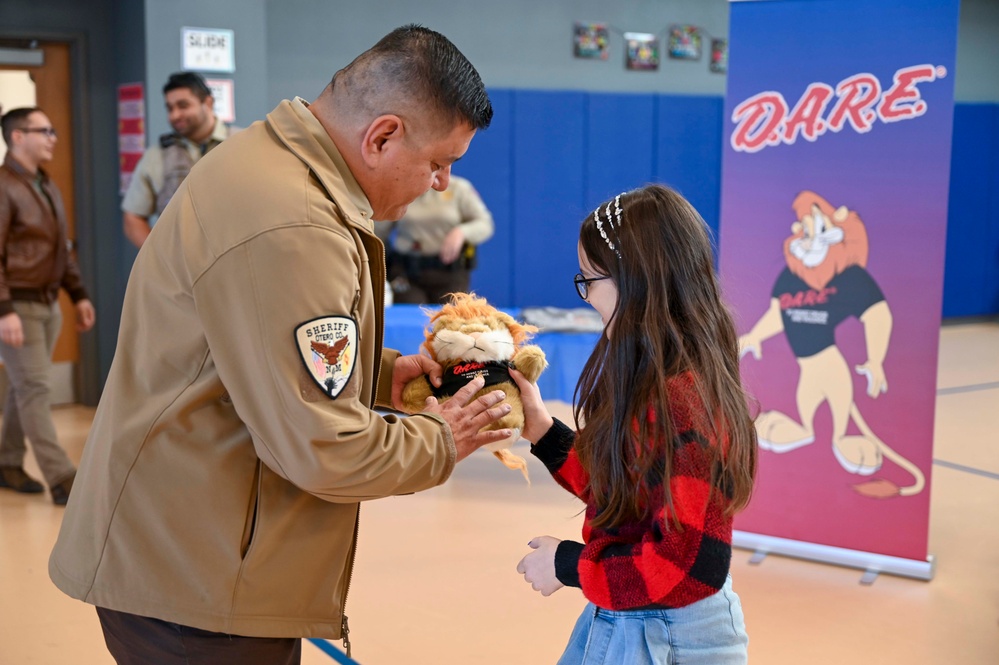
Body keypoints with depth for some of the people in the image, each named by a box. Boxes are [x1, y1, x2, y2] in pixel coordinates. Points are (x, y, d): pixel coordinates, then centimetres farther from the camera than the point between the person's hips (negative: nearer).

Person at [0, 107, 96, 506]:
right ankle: (62, 480, -7)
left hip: (48, 304, 8)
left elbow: (62, 249, 20)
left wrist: (78, 295, 16)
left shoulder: (47, 186, 14)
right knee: (36, 390, -7)